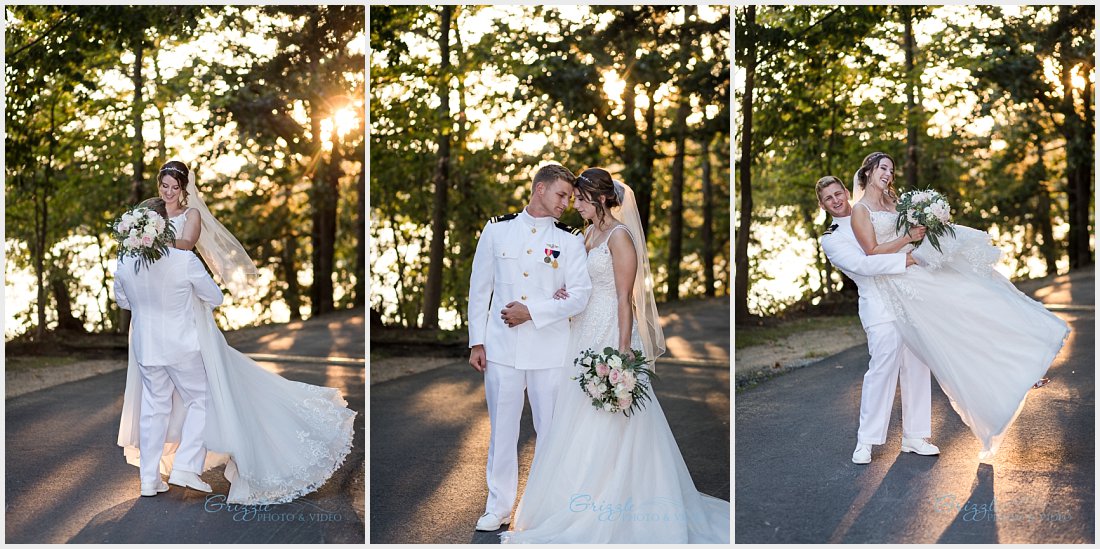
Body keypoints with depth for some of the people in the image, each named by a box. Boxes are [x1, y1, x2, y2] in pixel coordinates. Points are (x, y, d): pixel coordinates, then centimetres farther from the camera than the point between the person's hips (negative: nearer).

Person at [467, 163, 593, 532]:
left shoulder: (569, 240, 3)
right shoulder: (497, 229, 6)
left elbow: (579, 295, -4)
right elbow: (480, 288, 7)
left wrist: (532, 312, -13)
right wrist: (477, 342, 4)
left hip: (549, 349, 0)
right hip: (501, 347, 1)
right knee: (502, 428, 7)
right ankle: (499, 507, 17)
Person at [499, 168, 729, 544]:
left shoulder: (620, 236, -13)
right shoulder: (590, 234, 12)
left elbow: (625, 298, -17)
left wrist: (623, 350, -21)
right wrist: (569, 295, 2)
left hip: (610, 334, -9)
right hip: (586, 333, 9)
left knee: (605, 428, -3)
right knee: (579, 414, 10)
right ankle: (585, 499, 19)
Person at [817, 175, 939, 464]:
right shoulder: (831, 240, 5)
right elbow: (862, 265, -10)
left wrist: (909, 237, 5)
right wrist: (904, 259, -17)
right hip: (880, 307, -5)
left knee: (917, 368, 4)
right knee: (882, 369, -14)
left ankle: (914, 437, 12)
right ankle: (865, 442, -6)